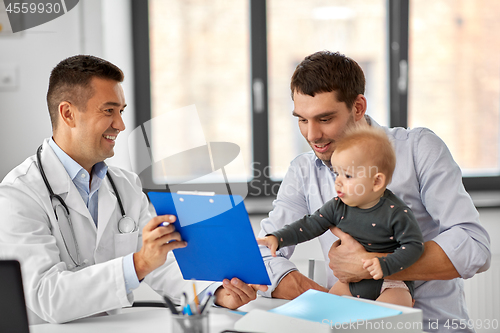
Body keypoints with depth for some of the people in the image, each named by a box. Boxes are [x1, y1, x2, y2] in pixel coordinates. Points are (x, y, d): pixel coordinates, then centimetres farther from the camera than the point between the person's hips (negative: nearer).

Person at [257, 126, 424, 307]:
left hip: (392, 283, -5)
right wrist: (277, 238, -11)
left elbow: (414, 245, -17)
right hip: (351, 282, 5)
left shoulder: (396, 212, -17)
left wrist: (385, 265, -30)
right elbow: (310, 226, 1)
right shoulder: (339, 206, -1)